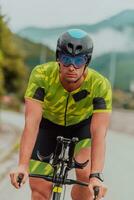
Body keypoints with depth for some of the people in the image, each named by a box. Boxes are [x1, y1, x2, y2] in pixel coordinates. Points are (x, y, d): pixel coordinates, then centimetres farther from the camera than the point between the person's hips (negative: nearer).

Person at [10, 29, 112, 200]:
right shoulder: (41, 75, -34)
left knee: (86, 174, -24)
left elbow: (99, 133, -39)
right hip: (48, 125, 0)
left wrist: (96, 176, -51)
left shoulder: (100, 85, -33)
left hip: (81, 126, 0)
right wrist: (23, 165, -49)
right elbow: (31, 123, -39)